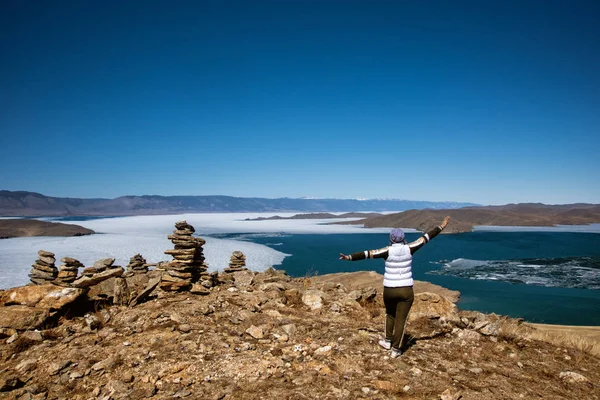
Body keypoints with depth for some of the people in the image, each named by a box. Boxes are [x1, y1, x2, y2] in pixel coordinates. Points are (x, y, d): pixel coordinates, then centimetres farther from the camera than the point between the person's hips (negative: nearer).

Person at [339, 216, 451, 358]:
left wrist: (350, 257, -11)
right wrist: (441, 227, 13)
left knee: (390, 314, 27)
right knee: (401, 320, 9)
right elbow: (425, 238, 3)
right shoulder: (408, 249, -5)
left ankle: (388, 341, 35)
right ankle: (395, 349, 15)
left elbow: (367, 253, -13)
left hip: (389, 290, 0)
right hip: (406, 290, 0)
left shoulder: (388, 251, -9)